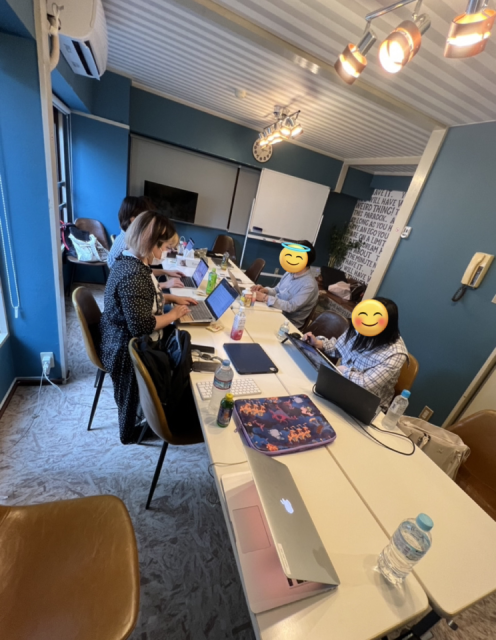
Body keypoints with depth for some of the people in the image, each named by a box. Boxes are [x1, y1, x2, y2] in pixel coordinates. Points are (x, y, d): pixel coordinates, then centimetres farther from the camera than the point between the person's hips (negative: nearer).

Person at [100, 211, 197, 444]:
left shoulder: (132, 261, 0)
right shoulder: (133, 275, -33)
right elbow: (141, 325, -33)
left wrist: (173, 298, 7)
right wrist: (174, 314, -19)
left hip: (126, 342, 10)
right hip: (127, 351, -10)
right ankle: (130, 434, 38)